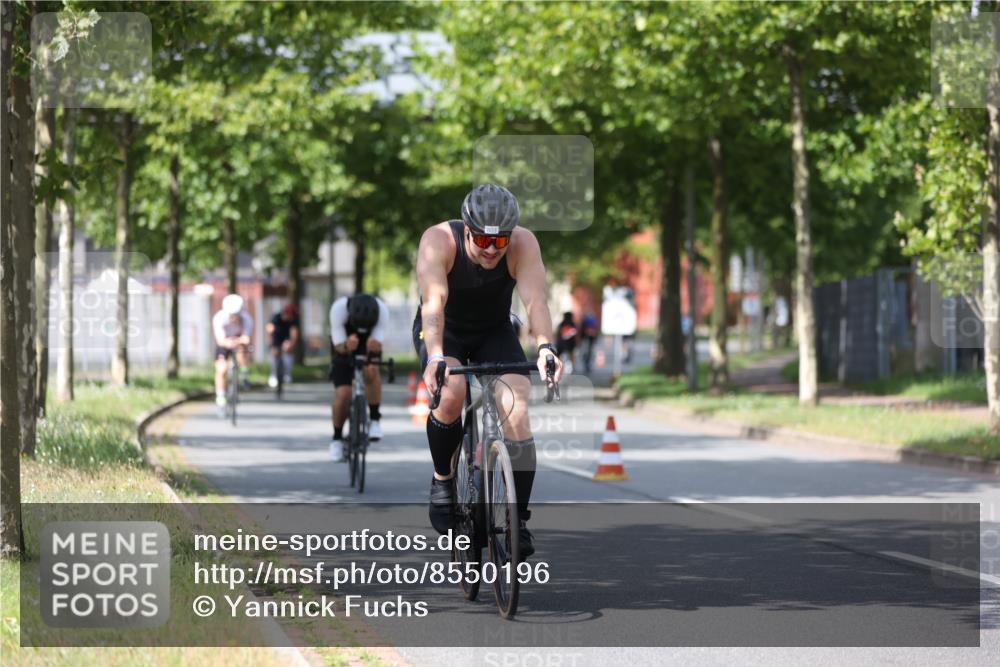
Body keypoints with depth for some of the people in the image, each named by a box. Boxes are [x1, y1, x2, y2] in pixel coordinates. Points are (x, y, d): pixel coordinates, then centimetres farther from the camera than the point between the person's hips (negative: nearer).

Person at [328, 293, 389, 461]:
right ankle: (337, 438, 8)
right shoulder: (339, 308, -35)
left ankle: (375, 419, -16)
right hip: (344, 351, 0)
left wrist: (374, 346, -58)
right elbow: (338, 345, -31)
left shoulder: (382, 309, -33)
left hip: (369, 348, 0)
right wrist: (346, 346, -54)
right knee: (342, 394, -16)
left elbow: (378, 343, -34)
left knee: (370, 371, -34)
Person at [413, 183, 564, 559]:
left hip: (494, 333, 2)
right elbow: (433, 302, -43)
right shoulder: (438, 241, -31)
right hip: (444, 331, -2)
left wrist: (545, 348, -58)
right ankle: (442, 480, -5)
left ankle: (519, 522, -9)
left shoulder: (523, 244, -27)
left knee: (516, 412, -19)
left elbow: (535, 300, -39)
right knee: (451, 393, -32)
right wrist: (435, 357, -59)